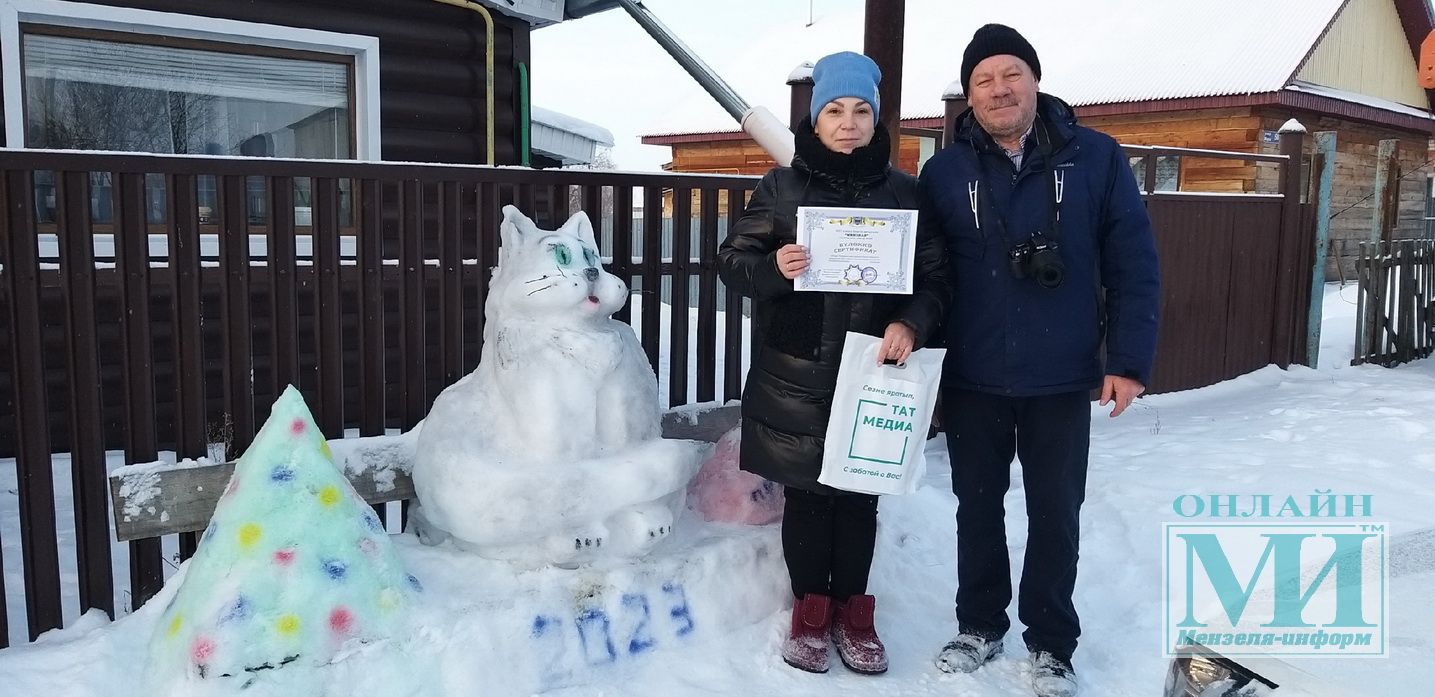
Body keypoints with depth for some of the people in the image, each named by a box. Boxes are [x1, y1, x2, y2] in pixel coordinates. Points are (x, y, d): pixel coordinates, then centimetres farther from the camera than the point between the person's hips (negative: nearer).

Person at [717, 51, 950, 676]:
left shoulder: (904, 192, 4)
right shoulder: (781, 187, 1)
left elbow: (935, 276, 3)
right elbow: (731, 260, 2)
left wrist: (911, 323, -17)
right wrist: (772, 268, -20)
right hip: (794, 375, -1)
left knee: (859, 495, 10)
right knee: (804, 495, 9)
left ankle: (852, 610, 27)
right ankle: (810, 608, 26)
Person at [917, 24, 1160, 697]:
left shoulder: (1096, 158, -3)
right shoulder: (944, 172, 0)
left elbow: (1132, 266, -3)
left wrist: (1130, 360, -8)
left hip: (1064, 381, -1)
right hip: (971, 380, 1)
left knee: (1055, 513, 10)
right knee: (977, 507, 14)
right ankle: (979, 625, 32)